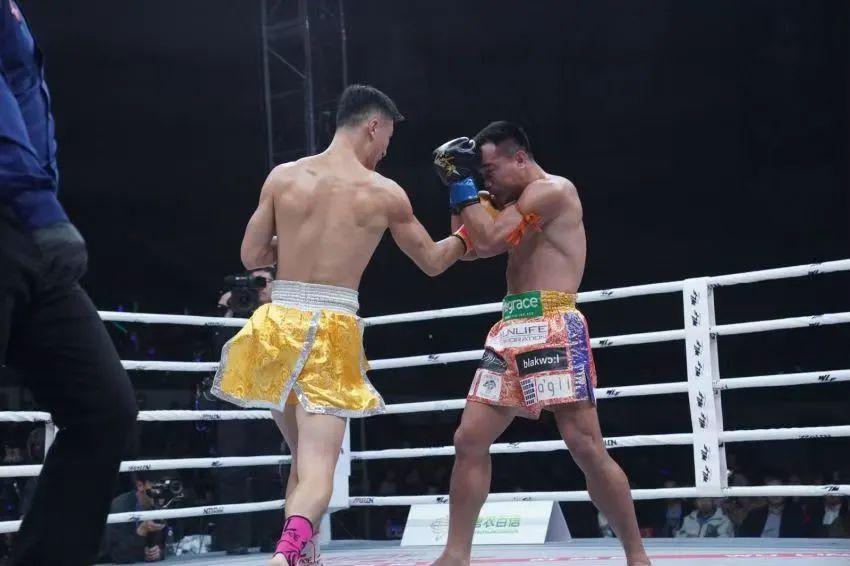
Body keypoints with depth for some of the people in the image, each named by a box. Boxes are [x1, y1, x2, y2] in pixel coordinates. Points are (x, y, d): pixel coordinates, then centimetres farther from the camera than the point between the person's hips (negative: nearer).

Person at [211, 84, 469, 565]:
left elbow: (252, 256, 10)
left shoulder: (283, 177, 5)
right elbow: (433, 262, 14)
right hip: (333, 332, -3)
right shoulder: (385, 193, 1)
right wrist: (467, 232, 33)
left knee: (304, 457, 21)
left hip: (278, 325, 4)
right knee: (318, 467, -7)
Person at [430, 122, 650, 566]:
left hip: (552, 328, -9)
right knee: (469, 440, 4)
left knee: (585, 446, -12)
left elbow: (489, 241, -14)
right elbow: (467, 248, 23)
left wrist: (464, 185, -4)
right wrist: (459, 189, 14)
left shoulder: (551, 191, -7)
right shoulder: (518, 205, 22)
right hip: (510, 330, 9)